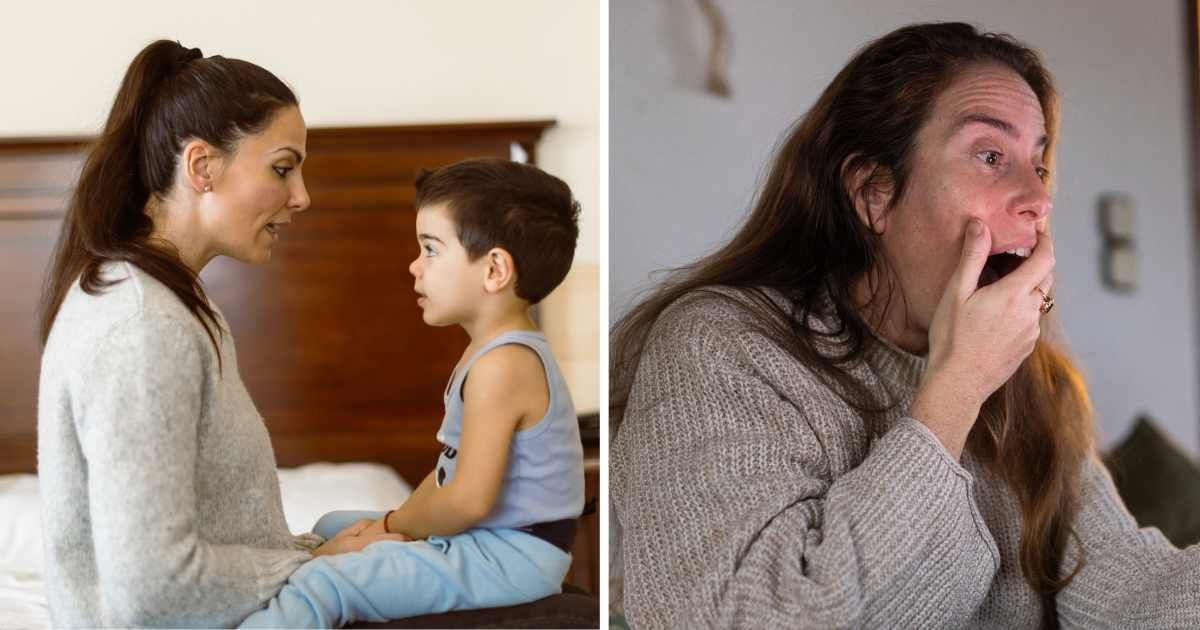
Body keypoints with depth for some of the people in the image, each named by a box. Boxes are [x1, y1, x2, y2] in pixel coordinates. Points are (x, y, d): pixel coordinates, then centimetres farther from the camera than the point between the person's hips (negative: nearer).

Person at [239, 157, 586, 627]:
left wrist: (394, 525, -8)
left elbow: (468, 499, -25)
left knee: (322, 585, -22)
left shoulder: (500, 365, -22)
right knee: (332, 527, 24)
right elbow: (451, 467, 16)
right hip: (489, 536, 11)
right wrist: (394, 523, 4)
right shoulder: (499, 349, 12)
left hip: (510, 556, -11)